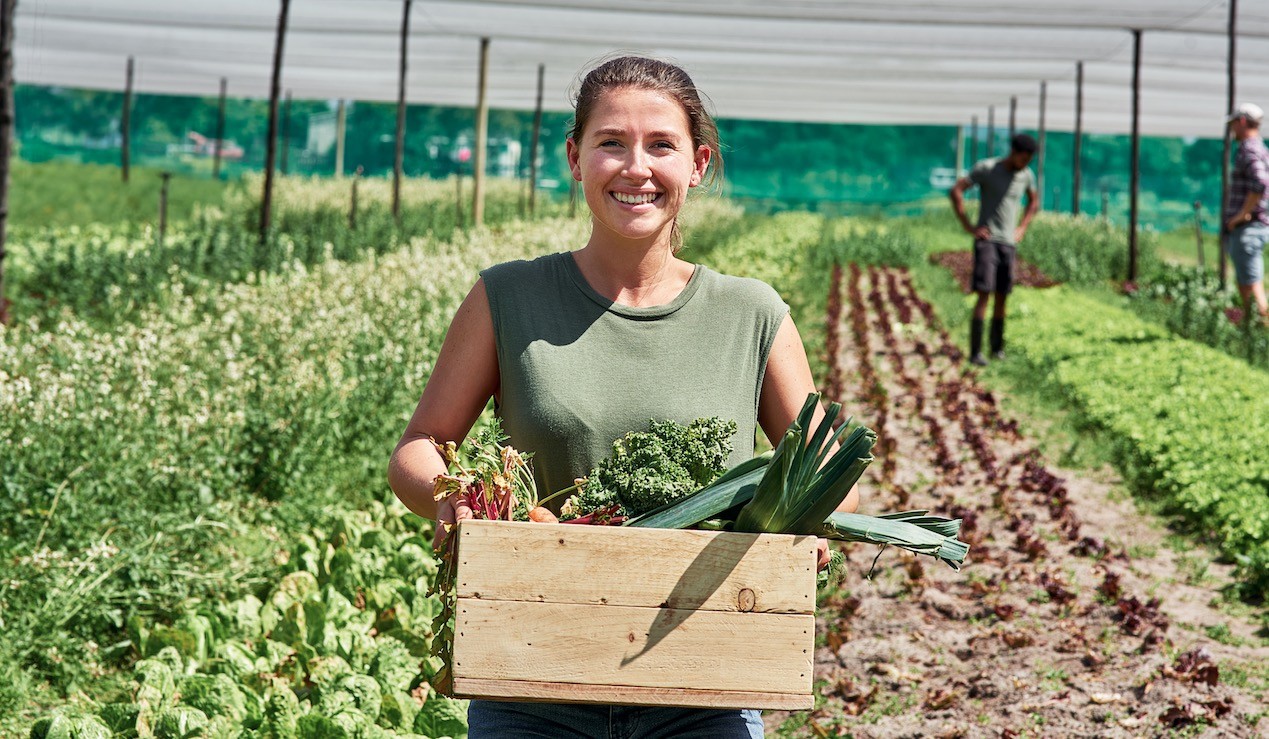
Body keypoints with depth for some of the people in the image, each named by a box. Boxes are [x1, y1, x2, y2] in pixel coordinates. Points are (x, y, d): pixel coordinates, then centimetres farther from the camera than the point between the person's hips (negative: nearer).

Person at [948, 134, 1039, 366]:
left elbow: (1034, 202, 26)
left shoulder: (1026, 175, 7)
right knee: (984, 293, -14)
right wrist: (969, 227, -14)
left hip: (1008, 244, 5)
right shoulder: (986, 168, -9)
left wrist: (1022, 229, 12)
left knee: (1002, 296, 5)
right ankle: (975, 351, -15)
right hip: (986, 241, -5)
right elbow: (955, 191, -12)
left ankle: (997, 347, 17)